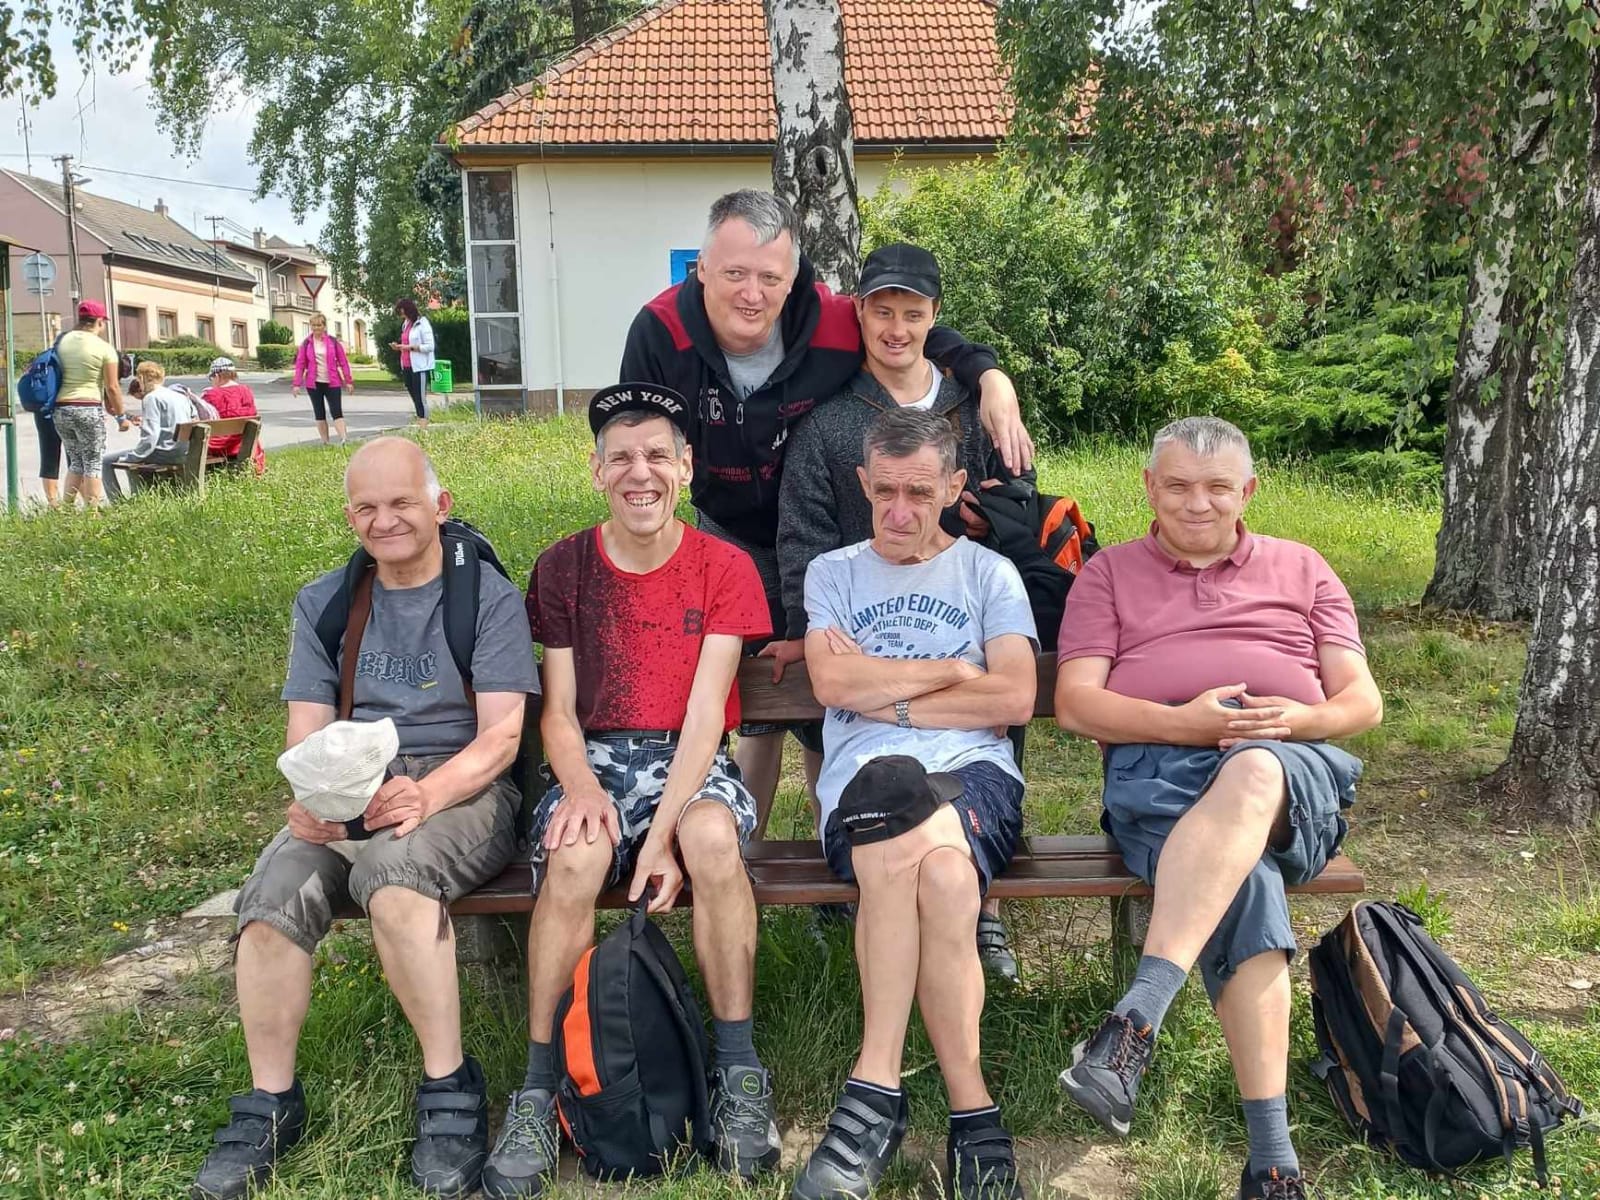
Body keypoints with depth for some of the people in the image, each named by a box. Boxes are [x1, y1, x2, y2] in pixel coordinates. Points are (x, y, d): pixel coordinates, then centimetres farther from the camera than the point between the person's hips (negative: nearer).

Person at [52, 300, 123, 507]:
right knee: (92, 463, 3)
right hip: (89, 410, -5)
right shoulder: (104, 348, -6)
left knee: (76, 462, 16)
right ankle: (92, 511, 2)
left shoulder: (63, 341, 9)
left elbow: (56, 375, 15)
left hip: (61, 409, 5)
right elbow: (112, 387, -6)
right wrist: (119, 412, 8)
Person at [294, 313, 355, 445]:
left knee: (337, 412, -9)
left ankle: (343, 441, -16)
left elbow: (343, 361, 3)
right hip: (314, 384, 2)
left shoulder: (333, 341, 2)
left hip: (332, 383, -1)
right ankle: (325, 443, 11)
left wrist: (349, 381, -1)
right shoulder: (306, 344, 3)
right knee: (319, 414, 6)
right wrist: (297, 384, -1)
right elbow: (300, 364, 3)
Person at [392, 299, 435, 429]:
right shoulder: (406, 325, 15)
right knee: (414, 396, 7)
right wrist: (399, 347, 6)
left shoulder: (422, 324, -9)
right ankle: (419, 425, 10)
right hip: (407, 367, 8)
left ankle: (424, 427, -6)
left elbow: (430, 346, -15)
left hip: (420, 367, -8)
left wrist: (410, 347, -20)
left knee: (420, 398, -7)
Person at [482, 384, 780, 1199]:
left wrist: (664, 830, -22)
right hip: (594, 759, 1)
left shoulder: (724, 568, 1)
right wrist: (582, 787, -19)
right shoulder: (563, 568, 6)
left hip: (689, 762, -1)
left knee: (714, 837, -36)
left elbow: (705, 710, -9)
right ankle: (537, 1089, -22)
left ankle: (737, 1072, -21)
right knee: (575, 856, -34)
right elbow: (558, 710, 3)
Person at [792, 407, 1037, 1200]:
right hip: (864, 781, 0)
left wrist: (886, 697, 2)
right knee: (941, 872, -37)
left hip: (975, 773, 0)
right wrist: (953, 670, 4)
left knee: (903, 856, -37)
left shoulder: (988, 574, 19)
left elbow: (1014, 698, 3)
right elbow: (831, 683, 1)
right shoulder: (833, 573, 21)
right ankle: (970, 1112, -31)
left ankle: (877, 1091, -28)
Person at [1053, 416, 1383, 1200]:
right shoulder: (1109, 573, 21)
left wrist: (1301, 718, -9)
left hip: (1294, 769, 1)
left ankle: (1135, 1022, -49)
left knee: (1251, 775, -40)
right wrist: (1184, 723, -12)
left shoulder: (1302, 569, 25)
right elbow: (1075, 704, 7)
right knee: (1244, 885, -35)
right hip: (1157, 765, 0)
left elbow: (1363, 701, 16)